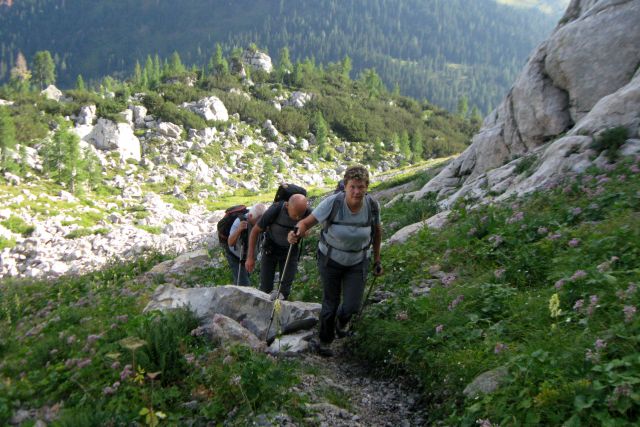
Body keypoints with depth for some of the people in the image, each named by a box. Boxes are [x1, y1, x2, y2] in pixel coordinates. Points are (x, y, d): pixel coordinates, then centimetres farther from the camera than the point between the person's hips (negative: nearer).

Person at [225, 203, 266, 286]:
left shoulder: (260, 222, -20)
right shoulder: (240, 222, -34)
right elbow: (230, 243, -37)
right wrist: (239, 230, -54)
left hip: (248, 255, 6)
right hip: (235, 256, -5)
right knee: (243, 284, -13)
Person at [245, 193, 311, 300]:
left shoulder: (307, 213, -27)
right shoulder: (275, 210, -30)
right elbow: (255, 231, -17)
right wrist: (250, 257, -16)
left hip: (290, 251, 1)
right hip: (271, 248, -1)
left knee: (284, 289, -4)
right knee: (265, 288, -1)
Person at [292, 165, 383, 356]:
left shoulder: (372, 206, -18)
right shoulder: (333, 203, -27)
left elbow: (377, 230, 0)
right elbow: (306, 222, -25)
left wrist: (377, 259, 8)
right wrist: (297, 234, -48)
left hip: (358, 261, 2)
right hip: (331, 259, -1)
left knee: (352, 306, -3)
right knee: (330, 303, 11)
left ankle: (342, 318, 38)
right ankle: (325, 340, 40)